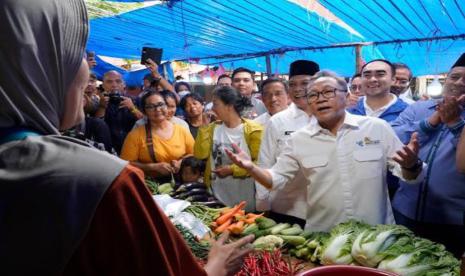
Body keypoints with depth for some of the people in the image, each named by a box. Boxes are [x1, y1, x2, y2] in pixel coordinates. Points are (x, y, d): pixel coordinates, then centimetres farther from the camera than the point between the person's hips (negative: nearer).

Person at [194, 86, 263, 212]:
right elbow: (200, 155, -5)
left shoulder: (252, 129, -10)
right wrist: (204, 127, -8)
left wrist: (233, 170, -18)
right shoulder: (213, 127, 4)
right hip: (217, 191, 4)